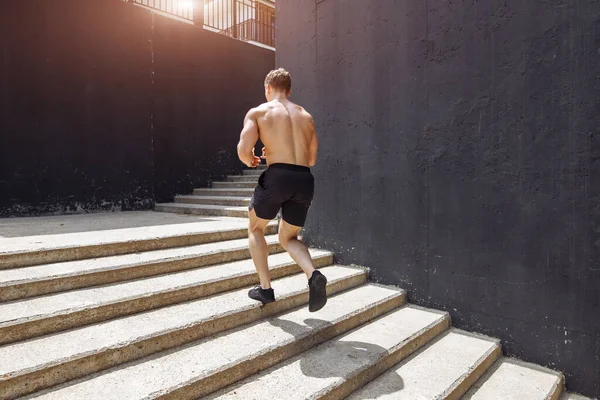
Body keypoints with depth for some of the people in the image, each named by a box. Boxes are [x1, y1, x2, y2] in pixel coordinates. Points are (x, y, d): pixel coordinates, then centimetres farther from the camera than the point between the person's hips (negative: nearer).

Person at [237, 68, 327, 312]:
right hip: (305, 180, 5)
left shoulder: (258, 112, 7)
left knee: (256, 228, 22)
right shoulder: (306, 116, 21)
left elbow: (243, 150, -6)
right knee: (288, 238, 21)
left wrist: (251, 161, 17)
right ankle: (313, 275, -6)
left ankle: (265, 288, 16)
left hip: (277, 176, -4)